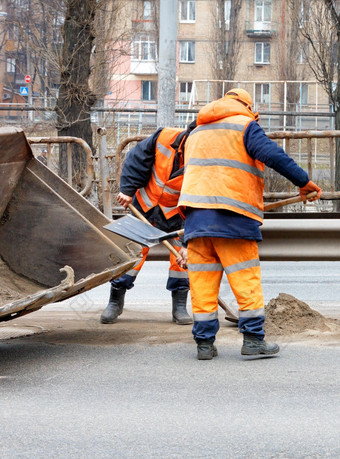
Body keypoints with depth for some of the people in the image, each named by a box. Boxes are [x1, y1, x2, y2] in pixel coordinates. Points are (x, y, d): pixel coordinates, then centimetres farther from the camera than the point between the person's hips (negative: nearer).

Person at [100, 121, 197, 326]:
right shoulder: (165, 138, -25)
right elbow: (137, 159, -8)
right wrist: (128, 190, -11)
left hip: (175, 214, -1)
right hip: (145, 206, 1)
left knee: (181, 256, -9)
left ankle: (180, 307, 7)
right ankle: (116, 301, 15)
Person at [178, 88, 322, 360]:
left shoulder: (197, 133, 24)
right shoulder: (245, 126, 1)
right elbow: (273, 155, -13)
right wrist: (303, 181, -9)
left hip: (196, 212, 6)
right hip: (232, 214, -6)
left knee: (202, 279, 5)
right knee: (246, 277, -1)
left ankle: (204, 342, 4)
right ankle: (253, 340, -2)